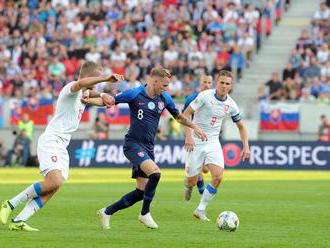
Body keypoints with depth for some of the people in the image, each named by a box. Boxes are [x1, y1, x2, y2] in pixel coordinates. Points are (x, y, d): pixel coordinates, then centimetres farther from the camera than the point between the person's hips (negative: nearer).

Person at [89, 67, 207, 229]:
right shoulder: (135, 94, -10)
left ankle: (107, 212, 19)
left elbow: (178, 116, 24)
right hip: (133, 143, -7)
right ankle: (145, 214, -10)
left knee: (142, 191, 3)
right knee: (155, 173, -29)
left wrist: (194, 127, 17)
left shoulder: (165, 98, 7)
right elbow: (110, 101, -4)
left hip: (148, 148, 7)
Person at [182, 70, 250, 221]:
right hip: (196, 143, -3)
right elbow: (186, 114, -12)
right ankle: (188, 188, 40)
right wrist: (188, 136, -21)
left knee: (218, 176, -18)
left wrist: (246, 146, 3)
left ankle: (201, 209, -3)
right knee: (191, 182, 0)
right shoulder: (205, 96, -13)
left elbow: (241, 126, 14)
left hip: (213, 142, 3)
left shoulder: (231, 104, 1)